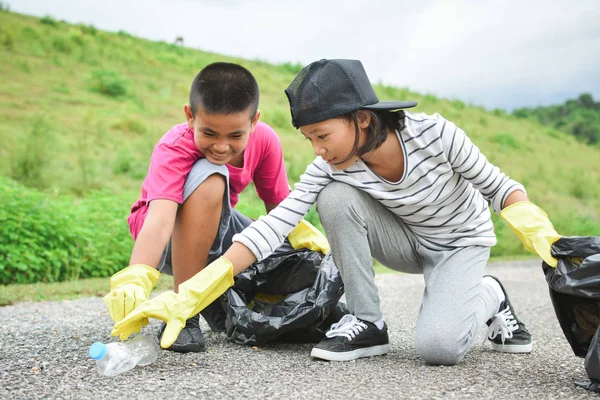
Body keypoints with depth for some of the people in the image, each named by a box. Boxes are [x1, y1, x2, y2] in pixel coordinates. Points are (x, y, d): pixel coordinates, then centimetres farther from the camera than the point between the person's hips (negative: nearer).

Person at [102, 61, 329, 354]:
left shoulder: (265, 140, -17)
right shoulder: (174, 148, -32)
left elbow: (278, 203, -7)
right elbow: (159, 218, -48)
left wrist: (302, 232, -27)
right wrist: (135, 279, -64)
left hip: (217, 227, 6)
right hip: (171, 238, -5)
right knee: (208, 177, -38)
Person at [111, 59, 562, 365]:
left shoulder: (434, 133, -31)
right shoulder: (330, 168, -22)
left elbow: (499, 186, -16)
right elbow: (275, 224, -31)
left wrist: (544, 240, -33)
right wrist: (190, 294, -40)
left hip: (462, 242, -3)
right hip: (408, 242, 4)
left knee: (438, 345, -31)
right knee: (336, 197, -27)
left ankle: (487, 296, 5)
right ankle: (367, 323, -11)